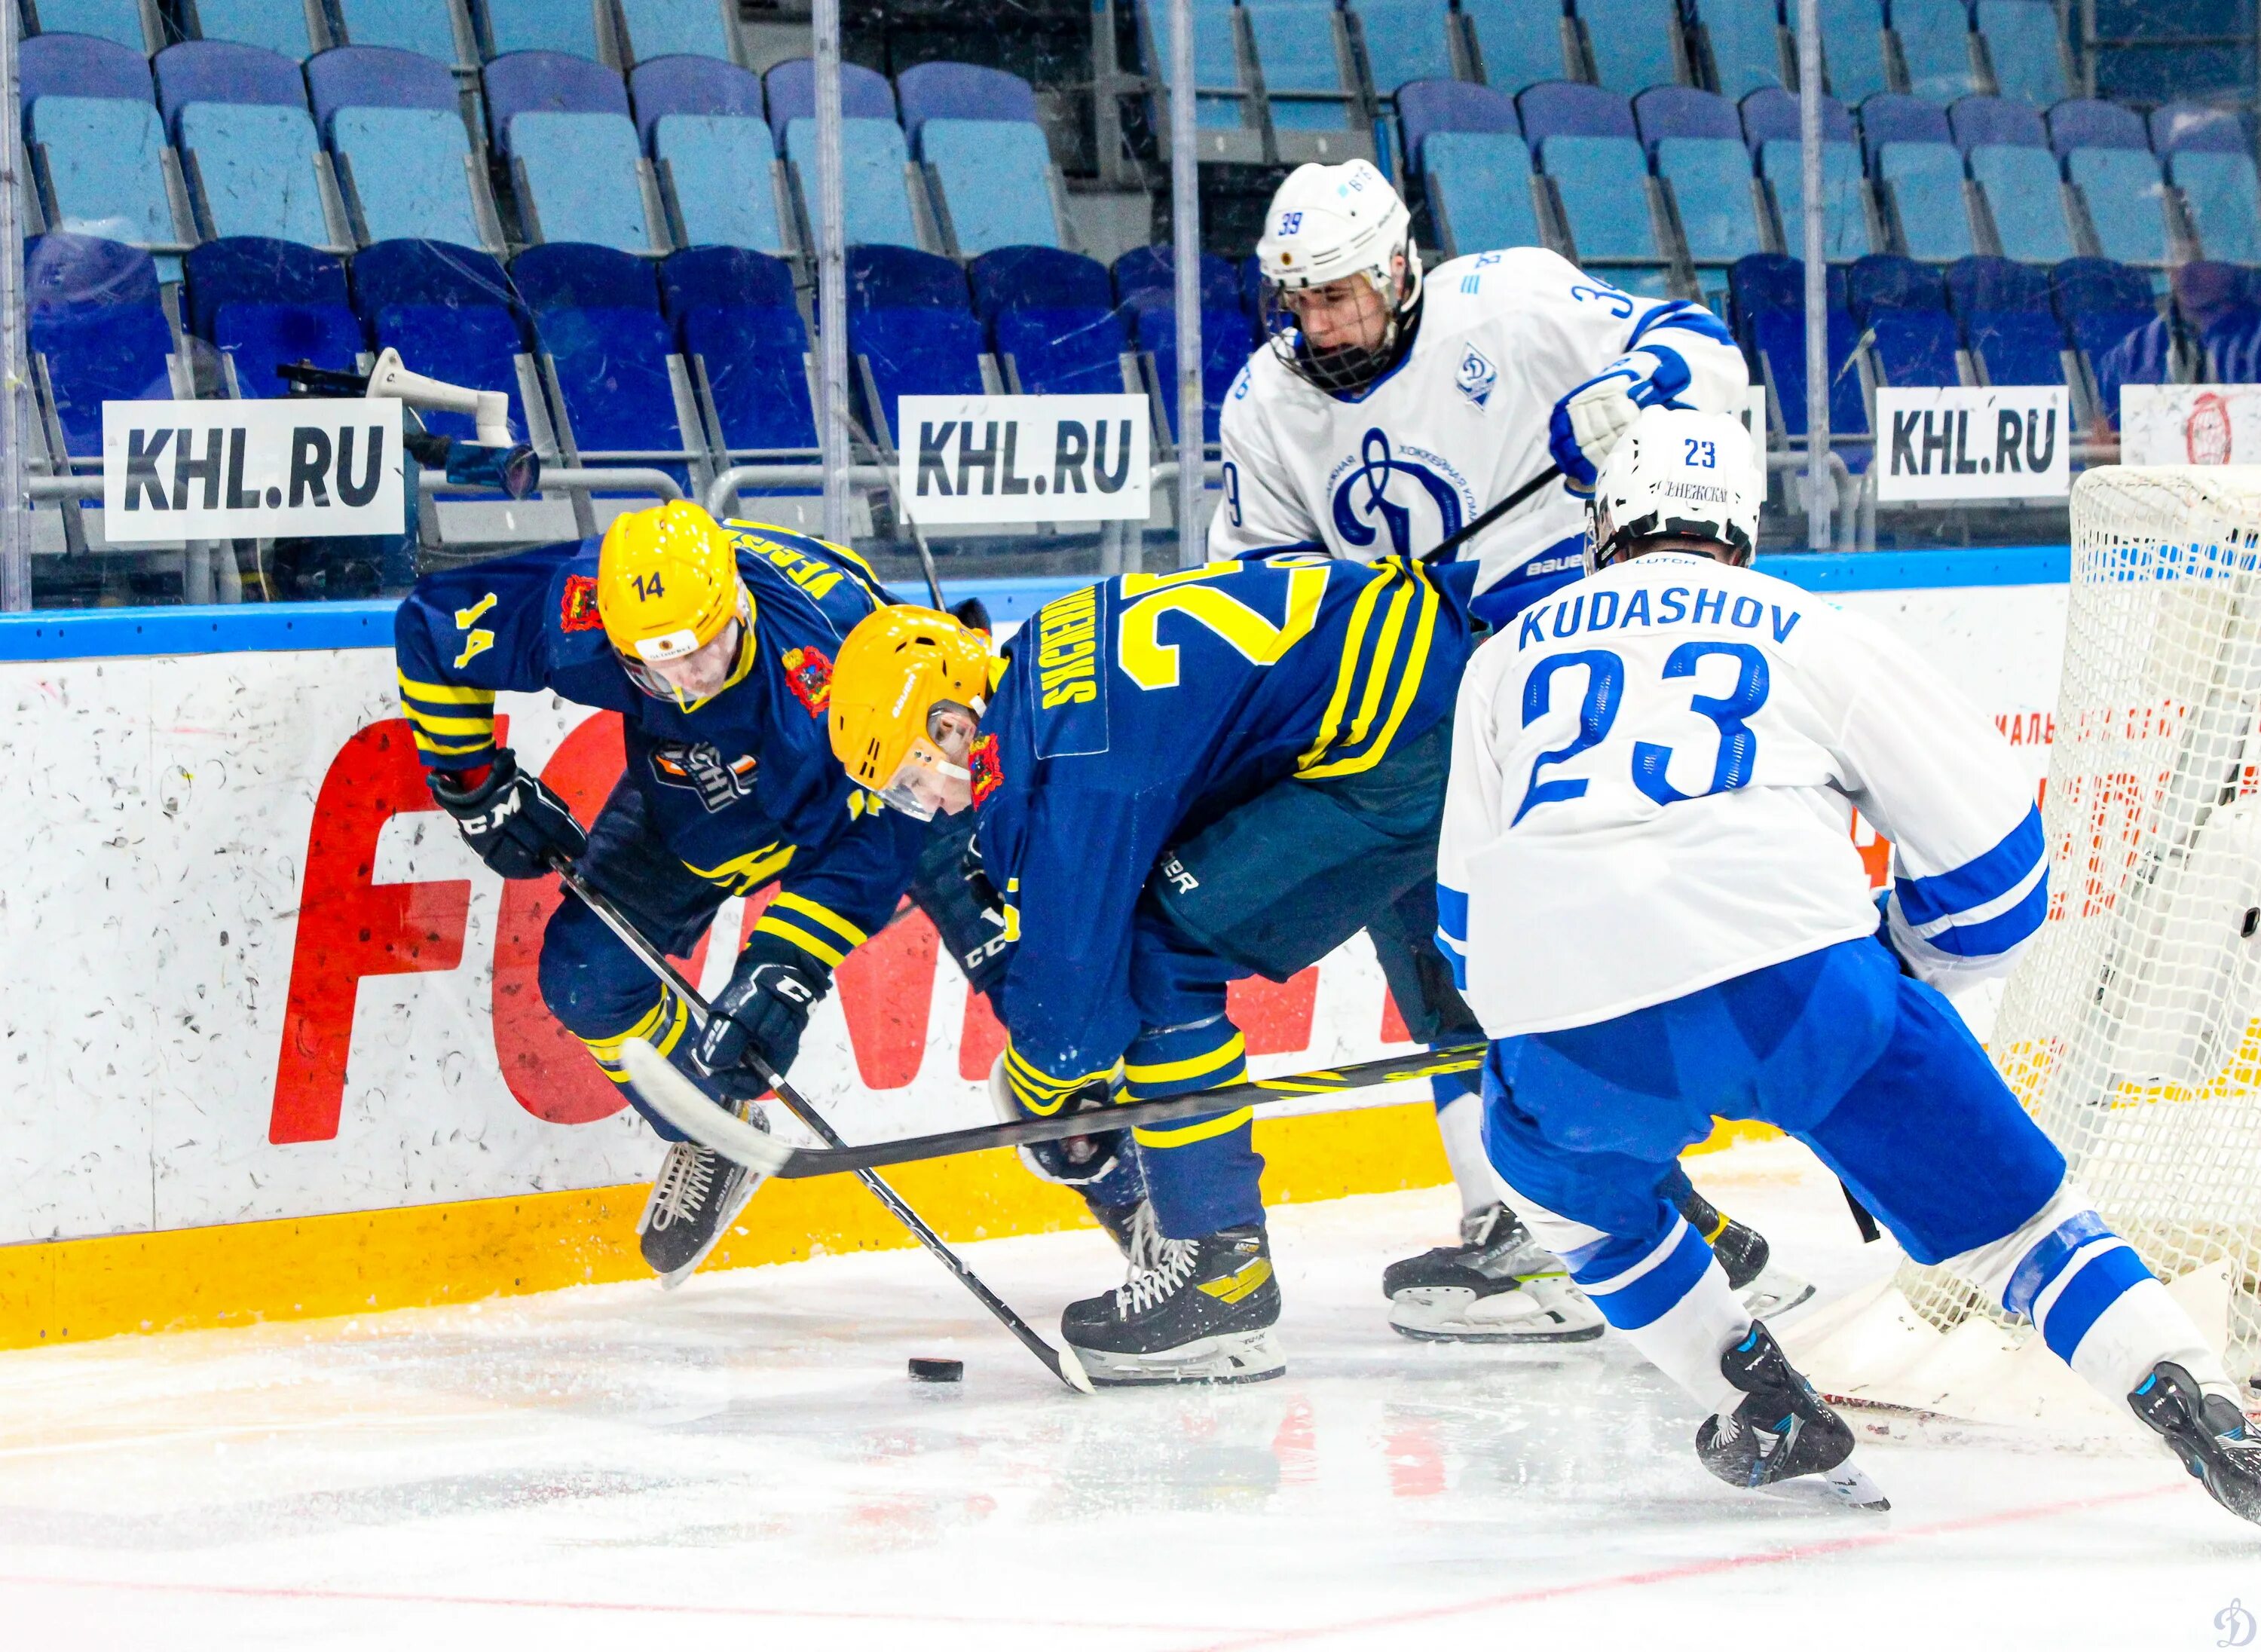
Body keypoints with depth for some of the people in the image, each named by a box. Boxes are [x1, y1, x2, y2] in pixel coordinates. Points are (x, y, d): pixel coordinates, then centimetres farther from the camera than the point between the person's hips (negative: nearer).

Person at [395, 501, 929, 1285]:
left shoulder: (824, 642, -44)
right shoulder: (572, 613, -35)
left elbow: (870, 838, -40)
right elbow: (431, 626, -16)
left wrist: (786, 967, -46)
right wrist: (476, 785, -11)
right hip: (691, 794, 3)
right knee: (587, 976, -7)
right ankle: (712, 1137, 16)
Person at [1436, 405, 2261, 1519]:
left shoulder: (1509, 655, 27)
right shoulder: (1810, 632, 21)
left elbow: (1465, 916, 33)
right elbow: (1988, 839, 18)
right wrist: (1896, 966, 35)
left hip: (1570, 1035, 1)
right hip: (1792, 978, -1)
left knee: (1557, 1164, 33)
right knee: (2006, 1207, 11)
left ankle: (1765, 1416, 24)